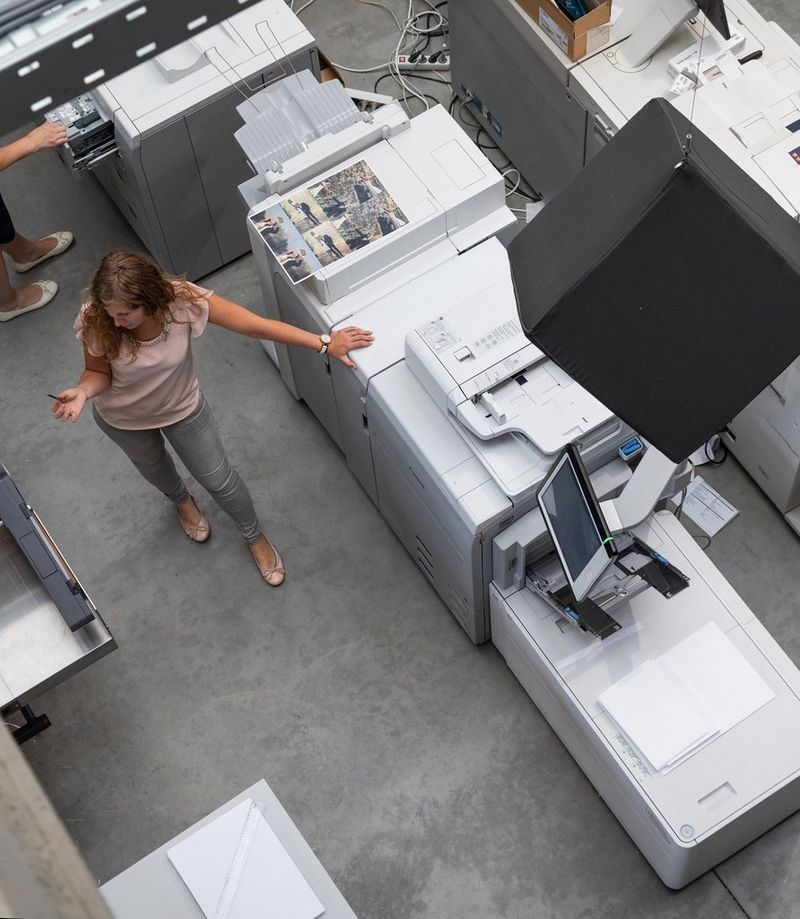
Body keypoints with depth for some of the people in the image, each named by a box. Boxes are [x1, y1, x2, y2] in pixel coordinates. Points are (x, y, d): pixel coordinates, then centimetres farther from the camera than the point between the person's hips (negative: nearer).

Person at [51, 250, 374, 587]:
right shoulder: (95, 321, -36)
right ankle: (181, 501, 68)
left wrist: (325, 344, -33)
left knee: (219, 480, 15)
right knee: (153, 468, 32)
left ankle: (255, 537, 46)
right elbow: (98, 372, -18)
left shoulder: (182, 300, -38)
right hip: (123, 420, 1)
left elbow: (256, 325, -33)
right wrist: (81, 392, -42)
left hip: (182, 409, -1)